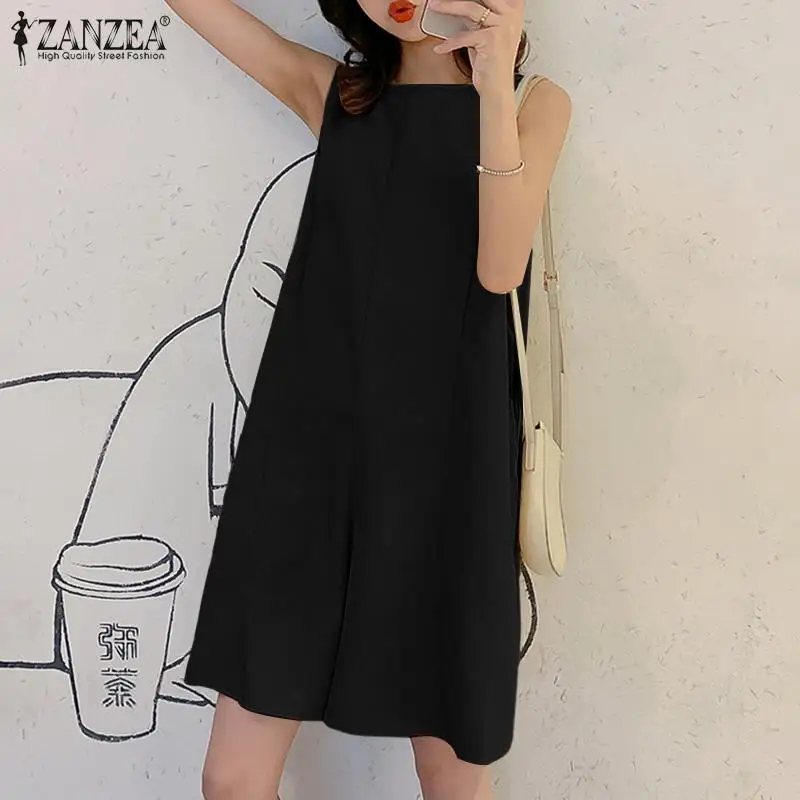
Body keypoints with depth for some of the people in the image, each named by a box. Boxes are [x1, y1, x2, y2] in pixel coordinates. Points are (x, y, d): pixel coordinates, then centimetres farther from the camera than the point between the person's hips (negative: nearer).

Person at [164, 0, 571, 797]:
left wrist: (494, 85, -17)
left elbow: (500, 268, -9)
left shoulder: (534, 102, 6)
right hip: (308, 448, 2)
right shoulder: (330, 91, 13)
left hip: (442, 458, -2)